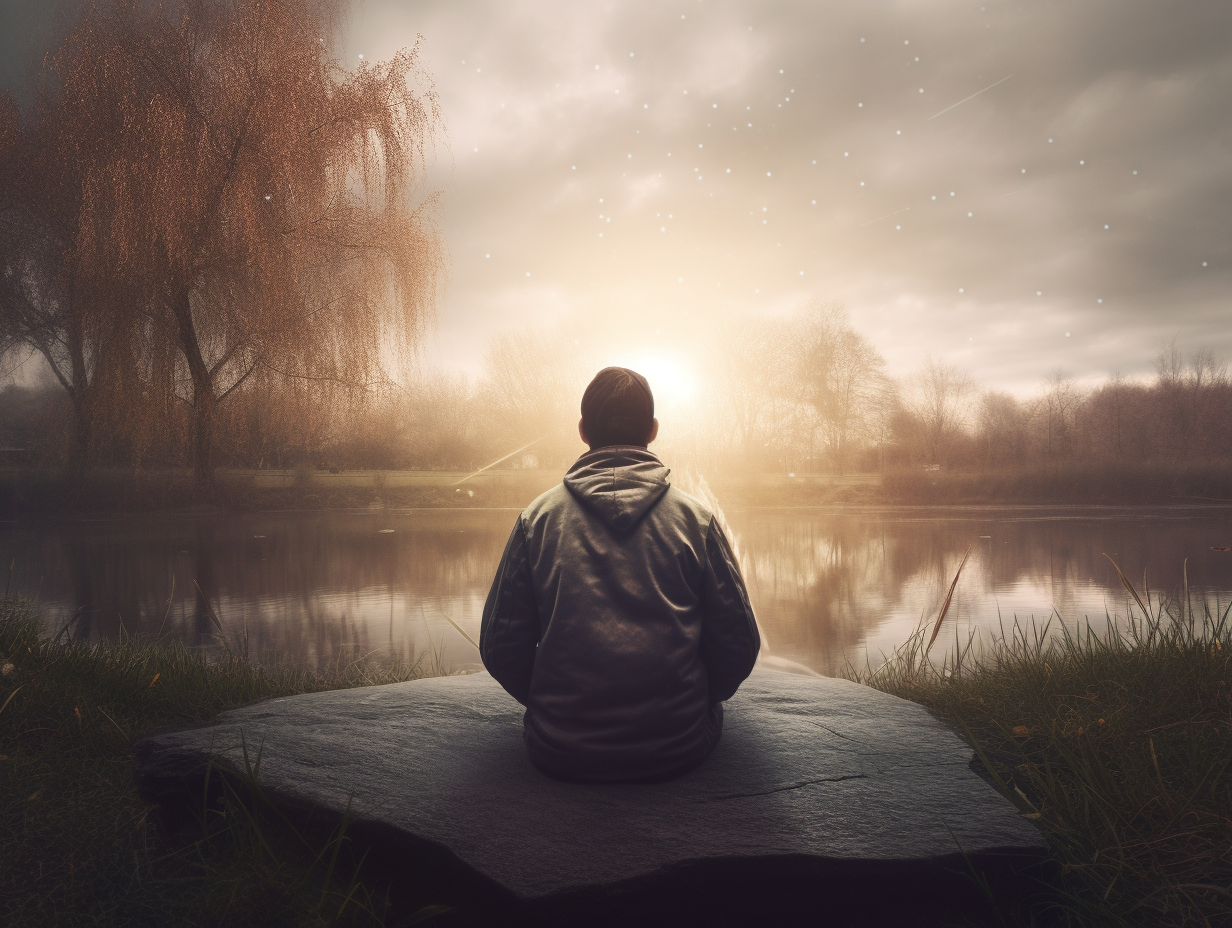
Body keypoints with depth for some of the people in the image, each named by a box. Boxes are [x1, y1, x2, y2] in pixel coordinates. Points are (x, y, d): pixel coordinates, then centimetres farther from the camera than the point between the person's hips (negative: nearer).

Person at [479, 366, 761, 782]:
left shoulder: (538, 517, -2)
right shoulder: (695, 517, -3)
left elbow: (500, 647, 0)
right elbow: (738, 644, -1)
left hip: (562, 754, 1)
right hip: (678, 751, -1)